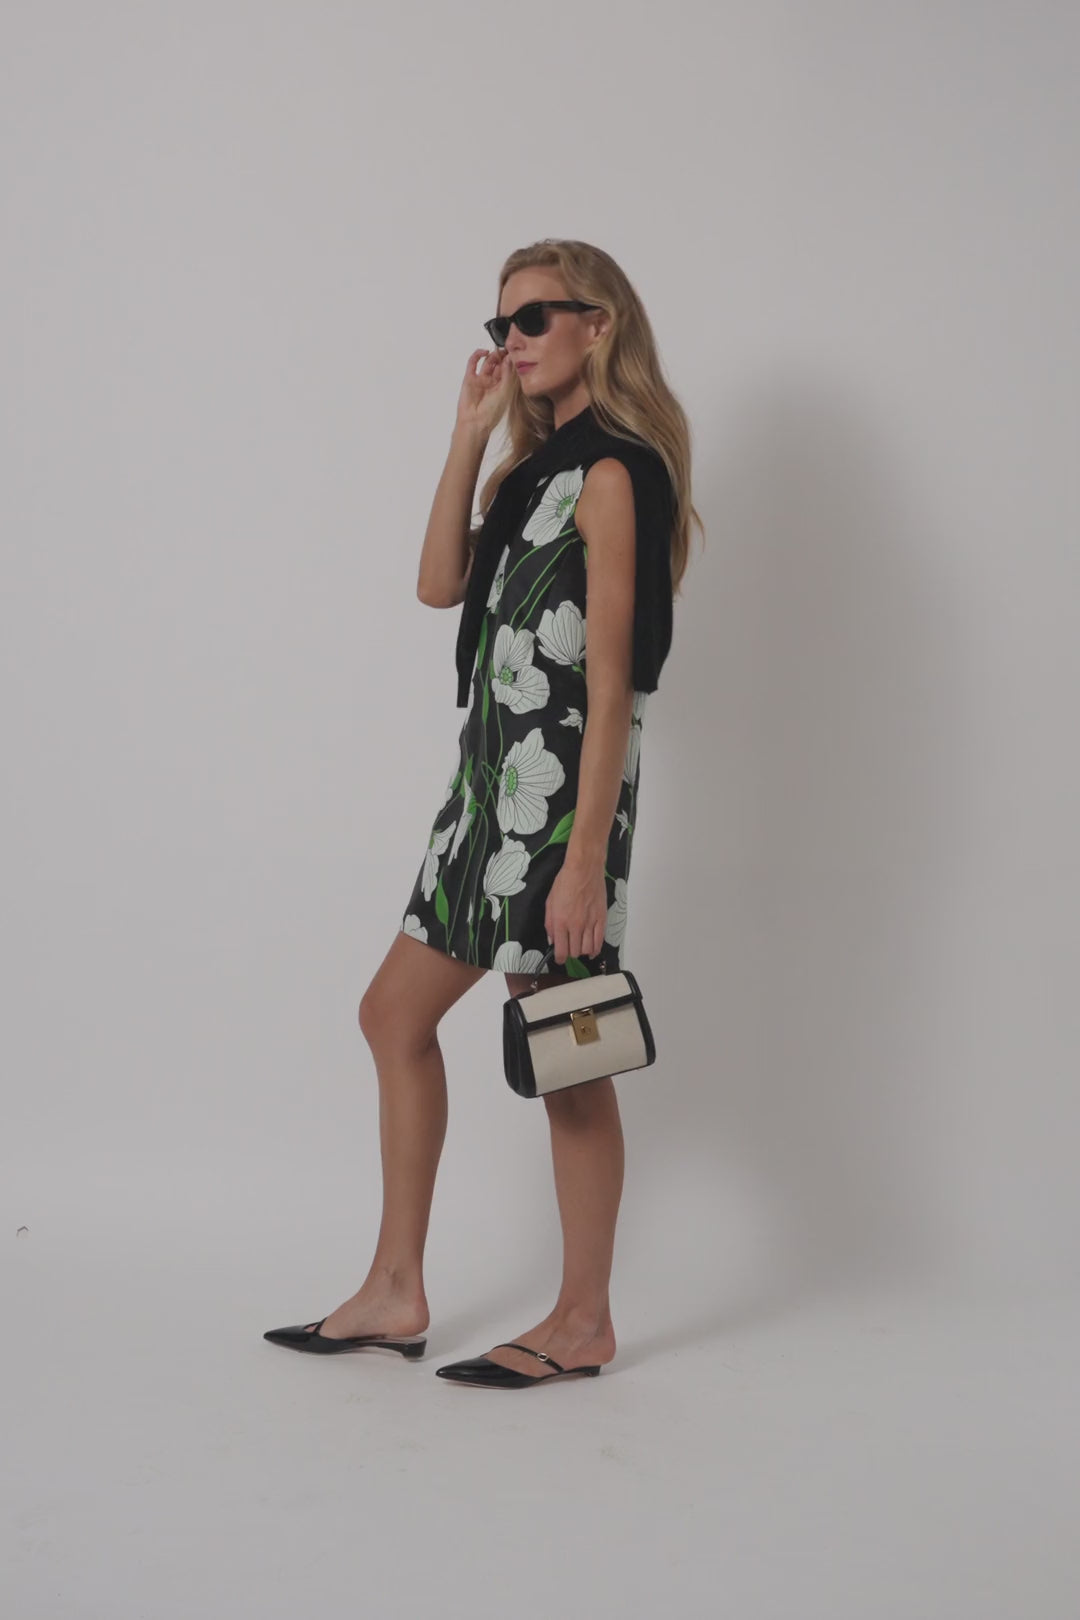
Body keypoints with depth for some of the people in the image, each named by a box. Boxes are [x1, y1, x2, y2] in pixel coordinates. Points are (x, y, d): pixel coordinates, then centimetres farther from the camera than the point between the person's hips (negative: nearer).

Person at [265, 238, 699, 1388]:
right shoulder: (534, 470, 17)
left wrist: (585, 856, -22)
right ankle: (394, 1293, 22)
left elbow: (611, 675, -18)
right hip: (493, 782, 10)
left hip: (563, 784, -10)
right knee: (395, 1014, 13)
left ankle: (582, 1322, 13)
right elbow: (440, 582, 7)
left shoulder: (612, 472, -12)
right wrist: (471, 432, 4)